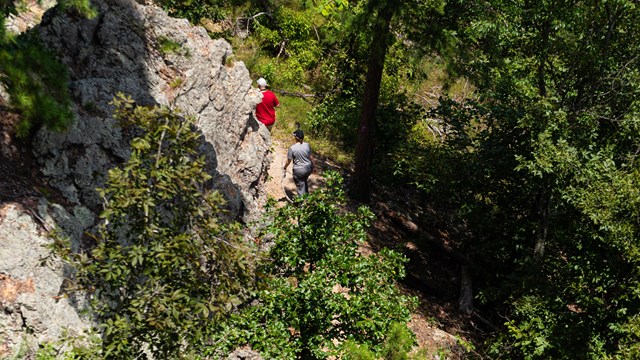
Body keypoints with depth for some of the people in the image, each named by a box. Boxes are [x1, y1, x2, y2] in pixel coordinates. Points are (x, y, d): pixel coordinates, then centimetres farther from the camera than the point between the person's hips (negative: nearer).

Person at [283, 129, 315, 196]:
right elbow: (311, 157, -1)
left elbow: (288, 161, -11)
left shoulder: (292, 148, -19)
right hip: (308, 168, 5)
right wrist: (314, 166, 14)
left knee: (300, 186, 11)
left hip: (298, 170, -5)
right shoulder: (307, 145, -9)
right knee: (304, 181, 32)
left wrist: (284, 168, 5)